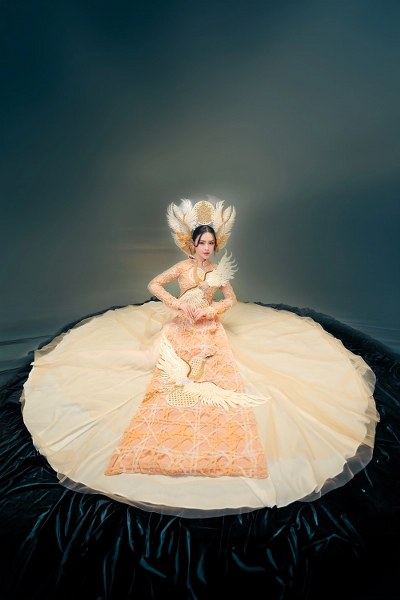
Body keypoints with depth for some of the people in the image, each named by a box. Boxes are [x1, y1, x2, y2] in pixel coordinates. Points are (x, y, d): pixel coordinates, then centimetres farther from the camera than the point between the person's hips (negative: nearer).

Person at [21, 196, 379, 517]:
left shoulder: (219, 270, 3)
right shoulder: (182, 267, -2)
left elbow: (232, 300, 4)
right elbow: (154, 285, -3)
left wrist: (207, 311, -13)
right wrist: (176, 304, -16)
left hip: (209, 330, 1)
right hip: (181, 330, 0)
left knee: (223, 378, -12)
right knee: (172, 383, -11)